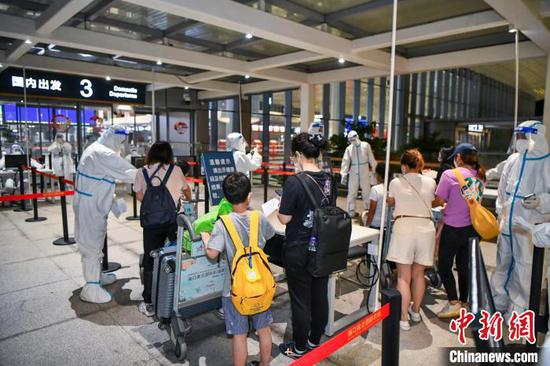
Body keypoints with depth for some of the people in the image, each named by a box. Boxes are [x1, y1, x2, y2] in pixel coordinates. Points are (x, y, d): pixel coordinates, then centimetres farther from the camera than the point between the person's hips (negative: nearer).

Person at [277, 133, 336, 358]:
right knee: (319, 295, 18)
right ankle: (315, 340, 37)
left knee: (300, 299, 9)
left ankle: (300, 348, 26)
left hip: (299, 251, -6)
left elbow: (284, 218, -15)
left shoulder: (294, 182, -21)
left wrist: (278, 208, 4)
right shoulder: (329, 180, -1)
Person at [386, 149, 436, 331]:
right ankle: (415, 311, 32)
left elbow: (390, 202, 17)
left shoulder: (396, 182, 0)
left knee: (404, 276, 1)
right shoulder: (430, 182, 5)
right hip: (426, 227, 3)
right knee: (418, 274, 16)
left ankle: (404, 318, 1)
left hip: (404, 226, -3)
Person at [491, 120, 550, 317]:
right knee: (503, 263, 17)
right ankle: (497, 301, 33)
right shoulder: (513, 159, 6)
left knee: (524, 267, 1)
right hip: (507, 223, 6)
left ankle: (517, 310, 17)